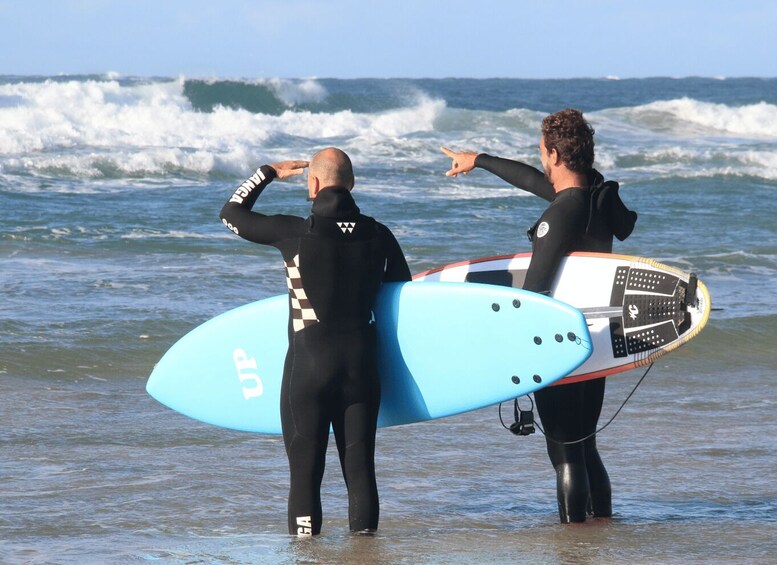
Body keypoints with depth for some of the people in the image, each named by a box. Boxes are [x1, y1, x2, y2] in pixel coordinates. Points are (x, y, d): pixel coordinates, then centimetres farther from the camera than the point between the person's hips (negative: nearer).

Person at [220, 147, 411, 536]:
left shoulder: (295, 233, -10)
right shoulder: (378, 235, 0)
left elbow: (231, 214, 5)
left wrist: (268, 174, 17)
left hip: (309, 363, -3)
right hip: (361, 363, 3)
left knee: (305, 464, 3)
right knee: (359, 461, 8)